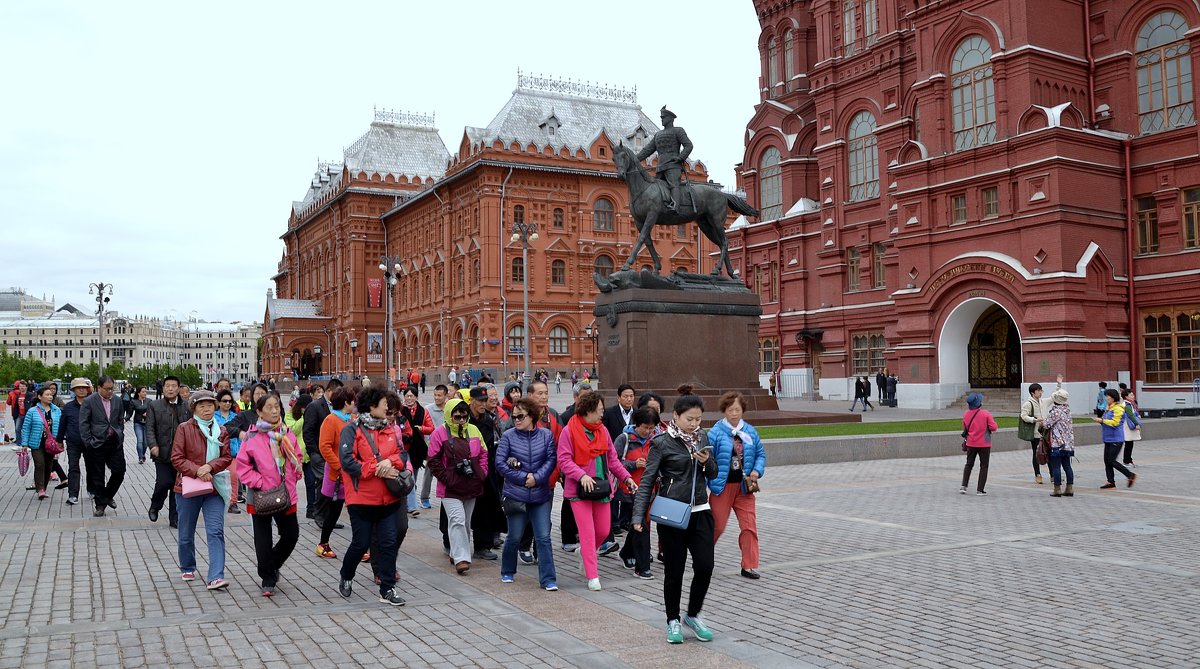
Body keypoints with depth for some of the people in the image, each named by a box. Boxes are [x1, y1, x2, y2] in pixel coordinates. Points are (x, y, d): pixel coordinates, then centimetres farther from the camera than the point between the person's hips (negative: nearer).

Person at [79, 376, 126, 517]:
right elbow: (83, 424, -6)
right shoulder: (89, 402, -5)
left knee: (119, 471, 2)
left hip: (115, 442, 4)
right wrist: (89, 442, -10)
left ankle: (108, 495, 27)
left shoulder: (117, 401, 8)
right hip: (97, 443, -4)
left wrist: (120, 436, 7)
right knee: (98, 476, 4)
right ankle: (100, 505, 15)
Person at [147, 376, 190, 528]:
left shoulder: (186, 407, 6)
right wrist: (153, 445, -16)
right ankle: (154, 507, 23)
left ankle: (174, 518, 17)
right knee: (163, 482, -8)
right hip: (162, 453, -2)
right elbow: (149, 428, -2)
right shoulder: (154, 406, 3)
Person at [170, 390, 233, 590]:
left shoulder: (221, 431, 5)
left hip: (214, 488, 1)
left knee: (216, 532, -11)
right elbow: (176, 459, -7)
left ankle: (216, 577, -16)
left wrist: (210, 467, -17)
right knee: (186, 534, 13)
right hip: (188, 488, -1)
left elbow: (227, 457, 1)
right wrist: (197, 471, -19)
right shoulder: (184, 429, -3)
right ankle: (187, 569, 37)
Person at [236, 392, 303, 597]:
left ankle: (272, 565, 36)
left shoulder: (287, 434, 3)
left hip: (286, 495, 4)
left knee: (291, 535, 12)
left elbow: (297, 458, 13)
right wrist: (259, 483, -14)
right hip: (261, 497, -4)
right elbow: (243, 466, -8)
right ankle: (268, 580, 19)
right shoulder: (252, 436, -9)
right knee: (263, 540, 5)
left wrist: (293, 478, 2)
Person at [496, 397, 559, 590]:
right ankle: (507, 572, 32)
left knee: (543, 538, -1)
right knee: (514, 537, 9)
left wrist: (537, 477, -16)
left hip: (541, 495, 1)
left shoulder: (546, 435, 0)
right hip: (515, 494, -1)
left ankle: (548, 579, 4)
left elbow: (552, 459, -3)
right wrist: (523, 478, -10)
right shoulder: (508, 436, -3)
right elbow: (500, 462, -6)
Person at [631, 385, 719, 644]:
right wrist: (638, 516, -16)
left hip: (700, 511, 4)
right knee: (674, 570, 4)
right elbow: (647, 480, -9)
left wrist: (707, 462, -8)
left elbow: (713, 474, 15)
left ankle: (694, 614, 22)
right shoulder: (662, 443, -9)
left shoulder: (702, 437, 7)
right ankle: (673, 621, 22)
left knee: (705, 566, 0)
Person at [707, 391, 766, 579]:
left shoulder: (750, 431, 3)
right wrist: (704, 485, -13)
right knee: (717, 525, 7)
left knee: (749, 525, -1)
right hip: (722, 486, -3)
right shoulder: (715, 433, -10)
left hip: (744, 487, 3)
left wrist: (757, 470, -6)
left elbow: (760, 454, 12)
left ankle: (749, 566, 8)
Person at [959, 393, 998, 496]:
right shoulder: (985, 414, -16)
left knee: (969, 465, 17)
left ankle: (964, 486, 10)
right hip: (984, 444, -3)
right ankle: (980, 489, 6)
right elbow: (994, 427, -15)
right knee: (983, 466, 7)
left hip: (971, 444, 3)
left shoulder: (966, 414, -4)